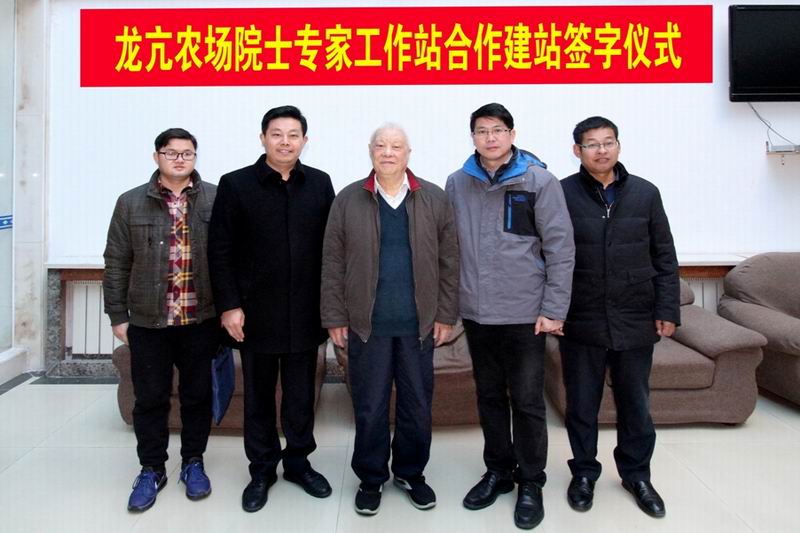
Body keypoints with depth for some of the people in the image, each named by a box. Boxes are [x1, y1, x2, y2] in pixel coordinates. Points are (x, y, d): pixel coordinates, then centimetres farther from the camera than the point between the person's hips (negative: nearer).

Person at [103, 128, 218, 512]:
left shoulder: (217, 199, -1)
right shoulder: (131, 203, 3)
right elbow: (117, 263, 5)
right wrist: (117, 315, 3)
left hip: (201, 320, -1)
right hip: (148, 321, 1)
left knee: (198, 394, 12)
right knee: (149, 398, 11)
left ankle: (193, 462, 30)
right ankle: (151, 469, 28)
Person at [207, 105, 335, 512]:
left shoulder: (320, 183, 4)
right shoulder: (235, 184, -2)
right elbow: (220, 250, -3)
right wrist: (229, 306, -8)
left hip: (305, 313, 2)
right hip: (256, 313, -1)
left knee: (301, 395, 13)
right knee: (258, 397, 12)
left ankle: (298, 461, 31)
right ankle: (262, 469, 29)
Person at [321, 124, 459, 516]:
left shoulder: (434, 199, 3)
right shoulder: (348, 200, 1)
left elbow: (448, 261, 4)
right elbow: (332, 264, 1)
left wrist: (445, 315, 1)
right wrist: (335, 318, -2)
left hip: (418, 324, 1)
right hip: (366, 324, -1)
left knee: (417, 406, 12)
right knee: (370, 407, 10)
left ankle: (411, 473, 33)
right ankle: (371, 479, 29)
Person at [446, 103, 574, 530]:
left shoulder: (539, 181, -5)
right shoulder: (457, 184, 4)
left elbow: (560, 248, -6)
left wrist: (553, 309, -10)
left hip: (525, 314, -3)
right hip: (475, 314, 3)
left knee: (527, 402, 7)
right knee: (489, 397, 16)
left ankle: (531, 483, 25)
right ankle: (498, 471, 33)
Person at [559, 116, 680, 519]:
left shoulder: (645, 193, 4)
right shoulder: (561, 194, -3)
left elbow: (665, 257, 6)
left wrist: (667, 310, 1)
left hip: (635, 321, 2)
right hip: (581, 322, -2)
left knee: (635, 403, 15)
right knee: (581, 403, 11)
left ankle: (636, 473, 35)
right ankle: (584, 473, 31)